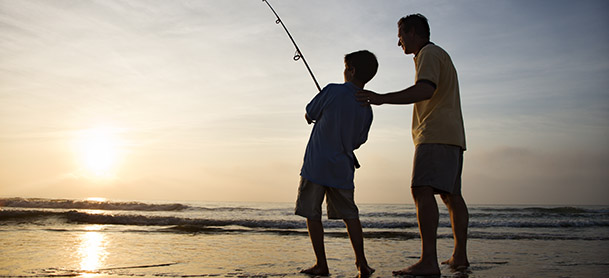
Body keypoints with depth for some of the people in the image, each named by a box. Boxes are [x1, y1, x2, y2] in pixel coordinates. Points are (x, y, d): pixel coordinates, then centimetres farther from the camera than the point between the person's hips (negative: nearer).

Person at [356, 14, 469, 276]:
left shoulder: (429, 53, -4)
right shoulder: (442, 56, 28)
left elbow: (425, 90, -23)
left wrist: (382, 98, -25)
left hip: (435, 135, -11)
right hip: (452, 136, 11)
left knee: (423, 190, -20)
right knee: (451, 195, 10)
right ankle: (460, 255, 14)